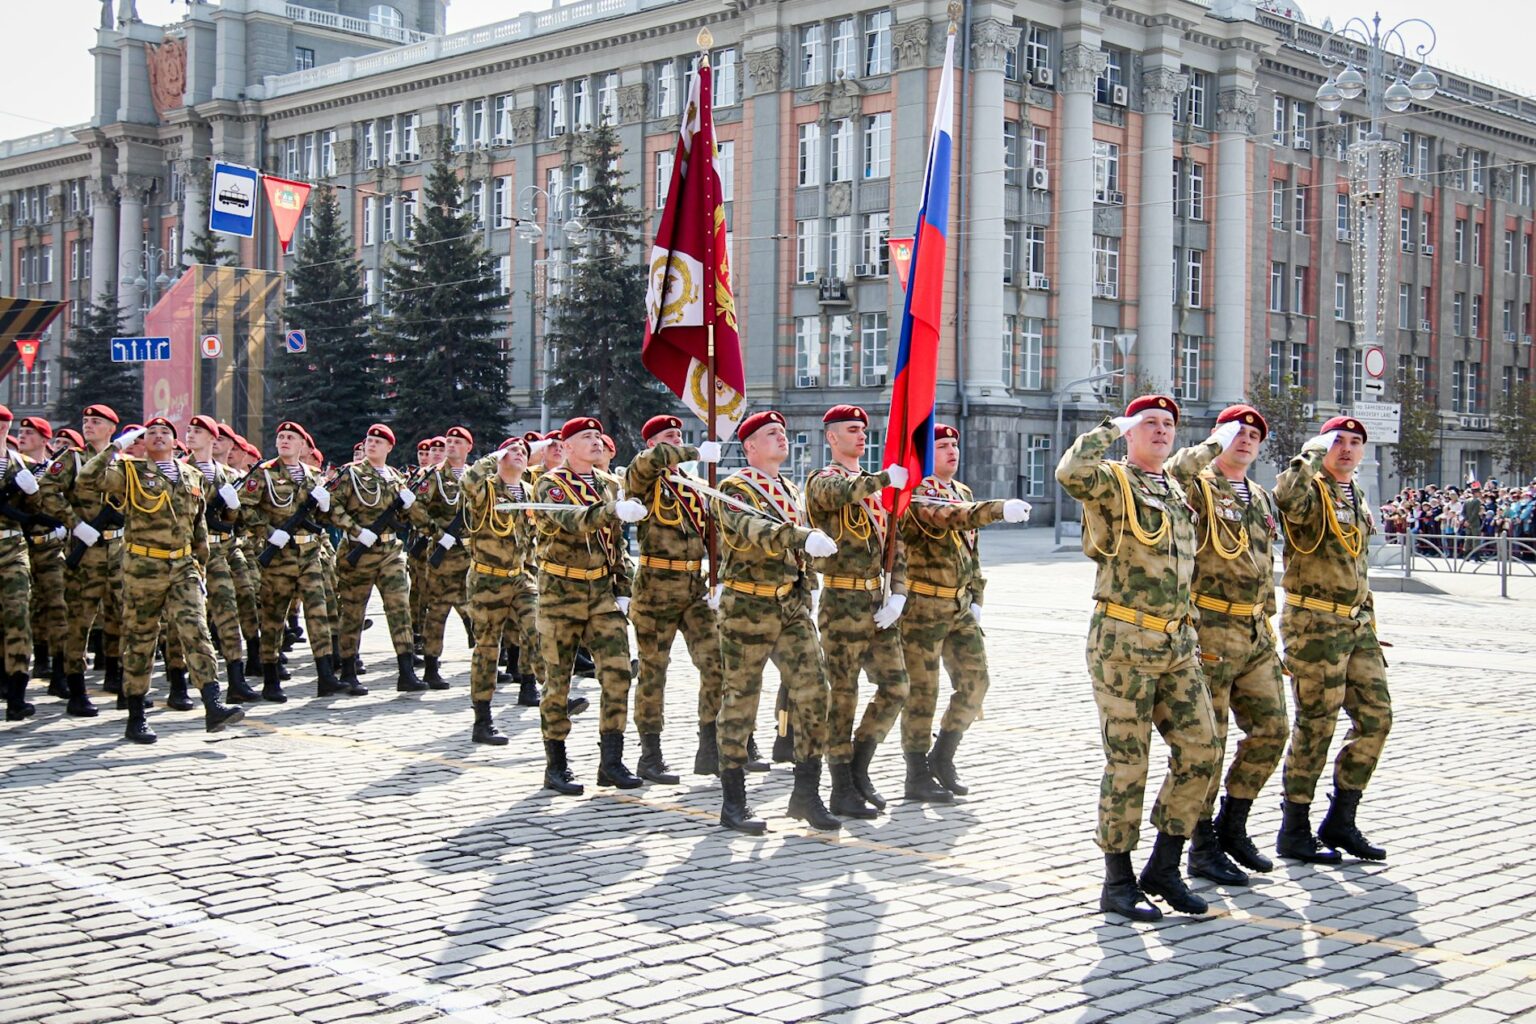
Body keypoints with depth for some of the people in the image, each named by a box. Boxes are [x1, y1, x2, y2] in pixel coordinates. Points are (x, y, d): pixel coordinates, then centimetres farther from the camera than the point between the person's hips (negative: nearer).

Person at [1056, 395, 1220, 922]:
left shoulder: (1179, 493, 17)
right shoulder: (1112, 483, -6)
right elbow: (1071, 472, -30)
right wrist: (1113, 427, -15)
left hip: (1177, 644, 7)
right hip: (1124, 641, -7)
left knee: (1199, 751, 4)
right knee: (1127, 762, -3)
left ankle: (1164, 867, 17)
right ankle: (1118, 883, 9)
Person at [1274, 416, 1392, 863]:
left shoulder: (1356, 496, 17)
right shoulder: (1311, 491, -9)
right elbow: (1286, 498, -35)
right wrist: (1314, 454, -25)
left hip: (1358, 624, 8)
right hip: (1315, 624, -8)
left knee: (1376, 718, 6)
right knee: (1315, 726, -4)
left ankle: (1340, 822, 17)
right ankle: (1294, 832, 7)